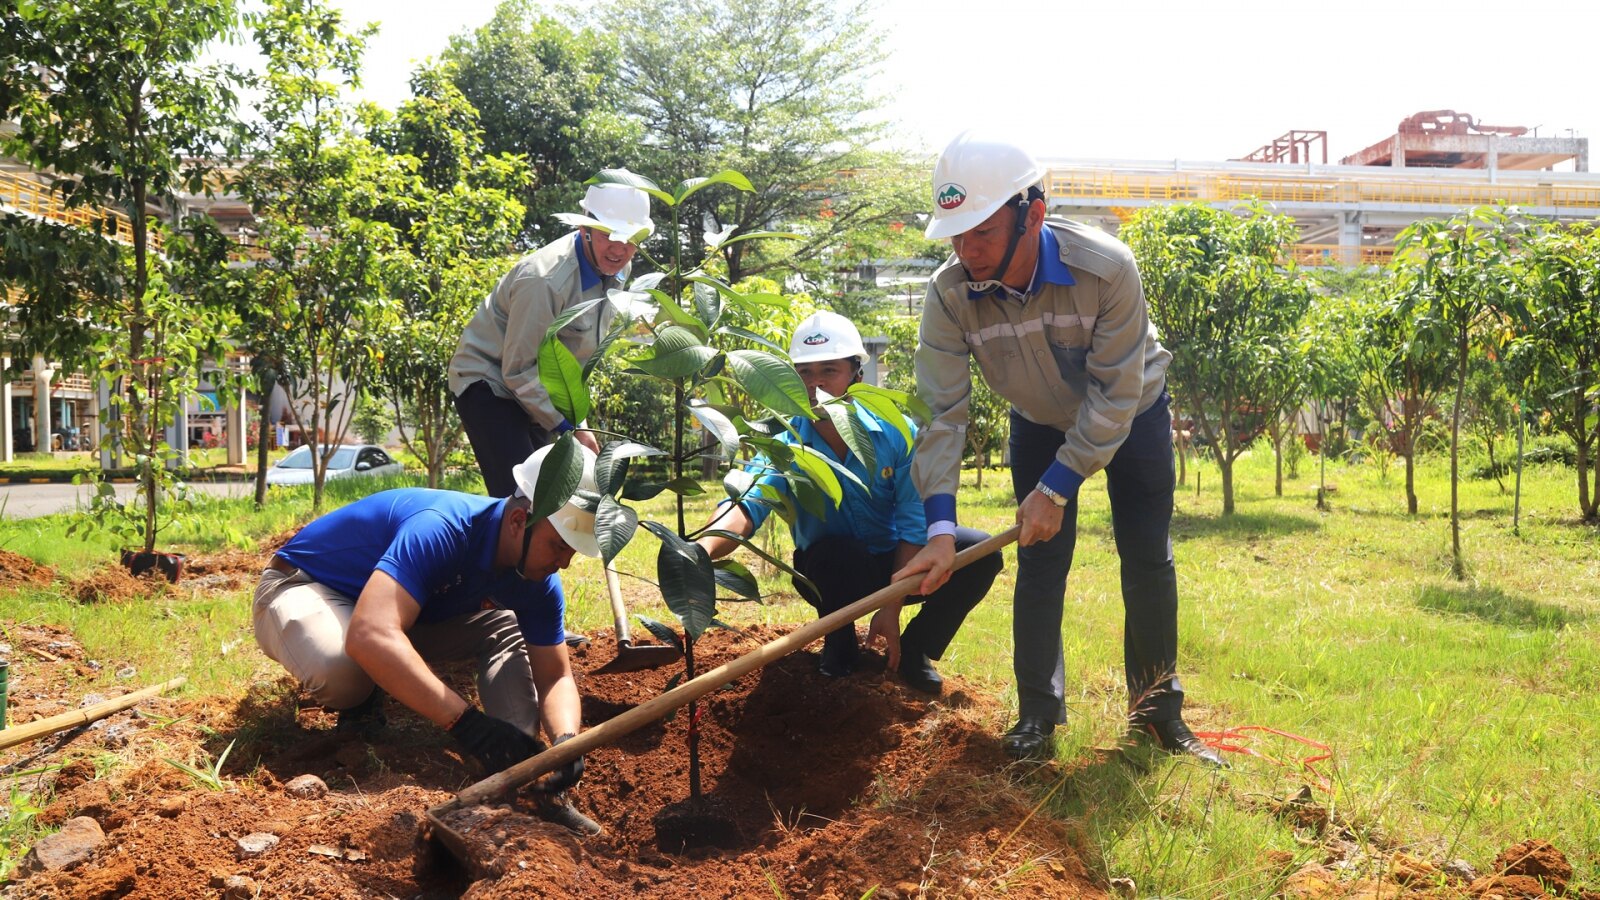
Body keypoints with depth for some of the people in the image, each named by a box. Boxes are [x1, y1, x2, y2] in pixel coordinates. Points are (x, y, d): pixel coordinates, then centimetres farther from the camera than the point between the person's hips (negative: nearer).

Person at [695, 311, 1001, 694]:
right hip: (833, 578, -1)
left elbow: (913, 523, -14)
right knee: (829, 551, -36)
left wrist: (892, 608, -20)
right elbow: (746, 504, -37)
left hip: (899, 565, 2)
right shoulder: (786, 445, -18)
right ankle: (839, 652, -5)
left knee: (979, 551, -23)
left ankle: (912, 652, -1)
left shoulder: (896, 433, -15)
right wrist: (702, 550, -60)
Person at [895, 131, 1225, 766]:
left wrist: (1057, 488, -32)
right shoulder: (950, 294, -30)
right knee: (1039, 564, -4)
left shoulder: (1105, 267, -38)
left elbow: (1115, 394, -31)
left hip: (1130, 415, -1)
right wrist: (940, 527, -39)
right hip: (1039, 423, 2)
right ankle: (1037, 715, 7)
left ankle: (1157, 709, 15)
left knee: (1148, 560, 0)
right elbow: (942, 412, -30)